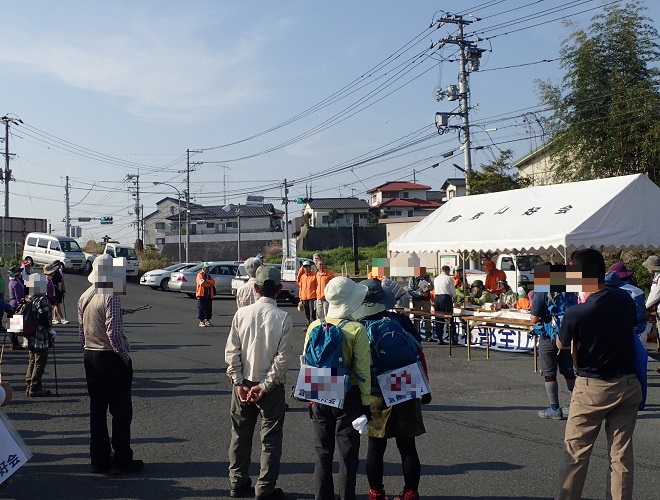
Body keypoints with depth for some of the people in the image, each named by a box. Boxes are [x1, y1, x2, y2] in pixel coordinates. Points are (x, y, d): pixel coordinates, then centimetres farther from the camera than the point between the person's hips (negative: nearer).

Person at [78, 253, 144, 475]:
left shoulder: (84, 297, 8)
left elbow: (81, 330, 12)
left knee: (97, 409, 13)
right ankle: (122, 460, 7)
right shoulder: (110, 297, -18)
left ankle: (99, 460, 19)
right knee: (121, 410, 2)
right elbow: (114, 332, -23)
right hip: (111, 358, -8)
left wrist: (88, 352, 18)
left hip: (90, 357, 8)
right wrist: (125, 356, -12)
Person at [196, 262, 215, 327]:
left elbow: (213, 282, -1)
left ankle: (207, 320, 14)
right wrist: (209, 284, -6)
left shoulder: (209, 275, 17)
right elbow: (202, 283, -19)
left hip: (209, 295, 6)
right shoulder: (200, 275, -3)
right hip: (201, 295, -6)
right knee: (201, 309, -4)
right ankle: (201, 321, 2)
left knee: (209, 309, 6)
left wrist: (206, 281, -14)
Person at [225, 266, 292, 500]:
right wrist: (265, 385, -11)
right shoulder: (283, 318, -13)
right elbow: (282, 358, -16)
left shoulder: (242, 313, -7)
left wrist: (239, 382, -4)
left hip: (243, 384, 3)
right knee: (270, 439, 9)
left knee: (240, 435, 17)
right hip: (271, 386, -3)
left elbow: (231, 352, -7)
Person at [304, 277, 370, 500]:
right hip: (348, 397, -3)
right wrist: (366, 402, -1)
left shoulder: (314, 327, -2)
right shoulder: (356, 330, -13)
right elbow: (363, 370, -11)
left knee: (322, 454, 14)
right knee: (347, 455, 8)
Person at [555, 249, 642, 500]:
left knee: (575, 451, 7)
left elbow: (562, 345, -4)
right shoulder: (625, 299, -4)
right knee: (622, 453, 10)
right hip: (628, 385, 4)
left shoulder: (576, 314, -20)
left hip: (592, 387, -4)